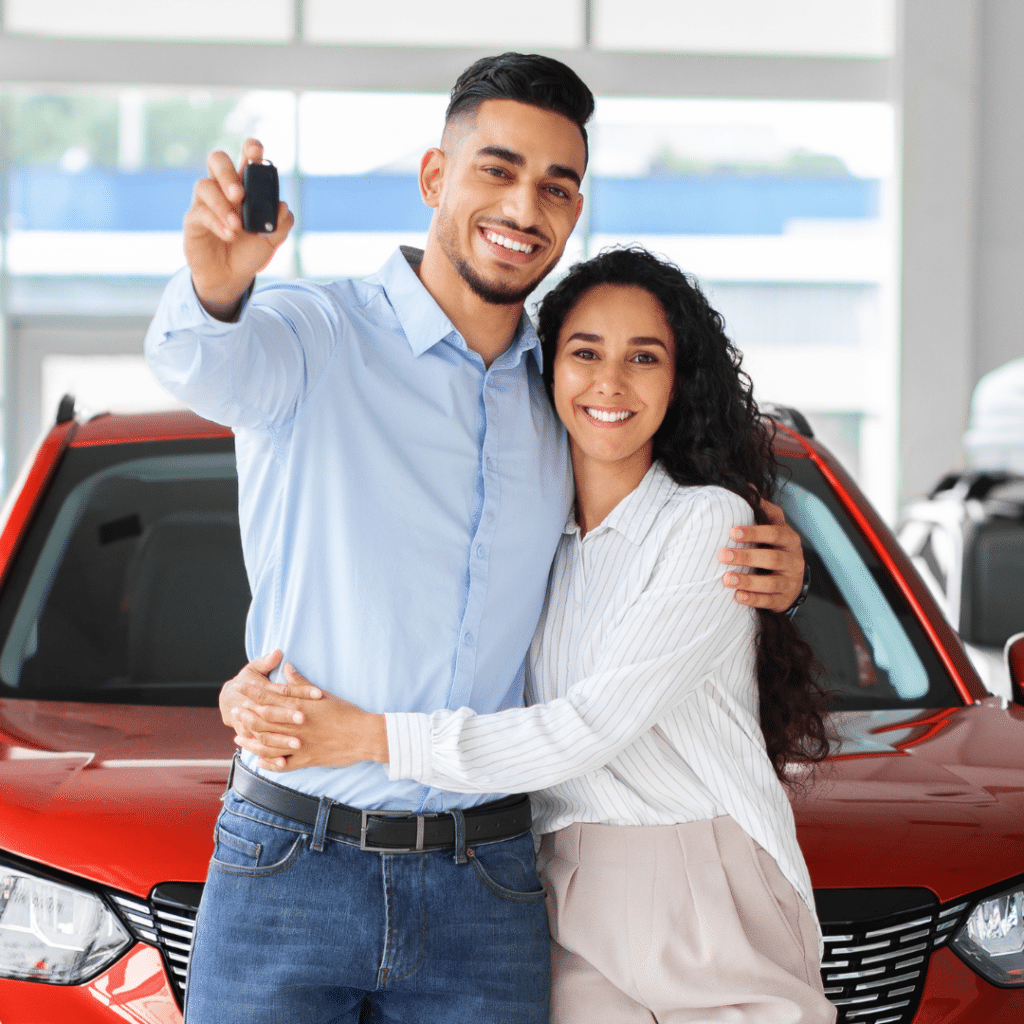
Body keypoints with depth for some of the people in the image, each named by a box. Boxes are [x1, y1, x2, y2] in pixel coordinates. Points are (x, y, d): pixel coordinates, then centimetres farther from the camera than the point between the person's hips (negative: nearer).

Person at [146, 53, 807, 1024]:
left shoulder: (559, 397, 12)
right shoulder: (318, 334, -4)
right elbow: (205, 363, -27)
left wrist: (765, 567, 5)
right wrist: (214, 290, -52)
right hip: (289, 870, -4)